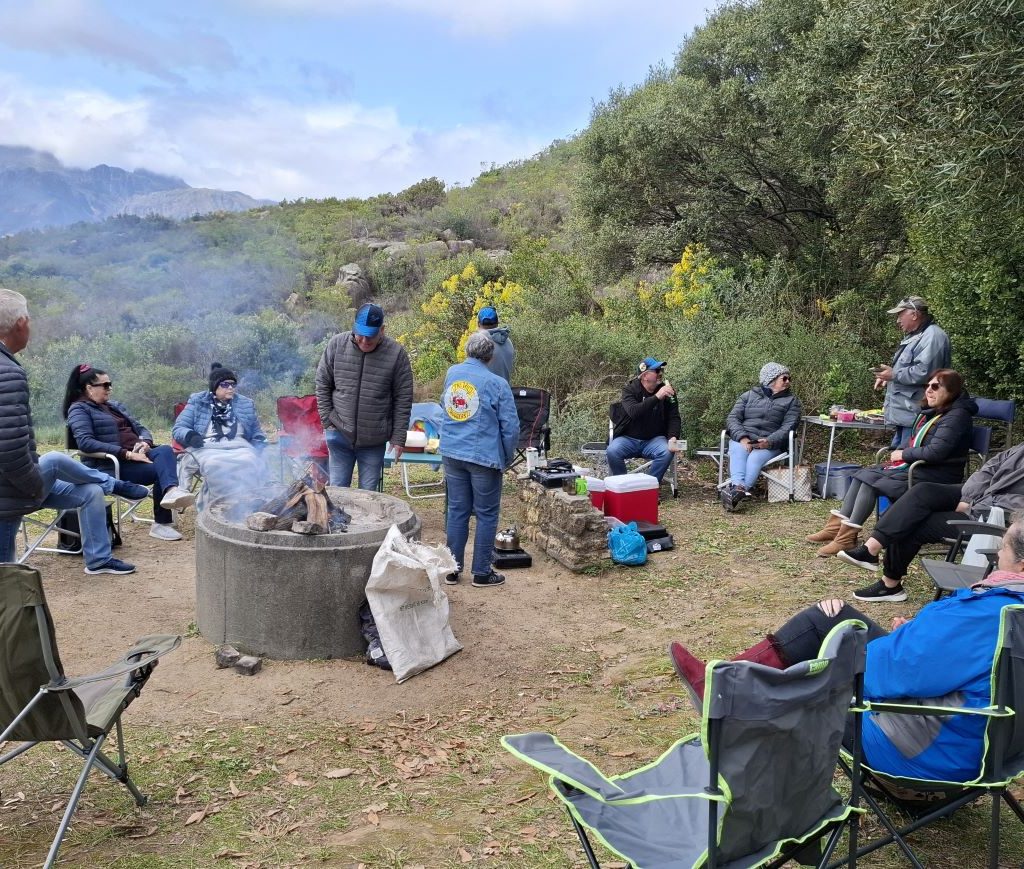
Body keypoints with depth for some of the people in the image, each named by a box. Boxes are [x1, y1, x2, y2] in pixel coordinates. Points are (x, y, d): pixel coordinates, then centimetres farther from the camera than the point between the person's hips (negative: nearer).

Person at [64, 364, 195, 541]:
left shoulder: (115, 406, 24)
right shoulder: (79, 409, -1)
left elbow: (140, 428, 22)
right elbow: (85, 442, -17)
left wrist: (145, 442, -5)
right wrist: (128, 454, -23)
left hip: (136, 456, 6)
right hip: (112, 464, -6)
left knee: (165, 451, -28)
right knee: (162, 468, -28)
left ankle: (172, 492, -50)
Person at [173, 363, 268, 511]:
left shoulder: (246, 404, 19)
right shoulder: (197, 401, 13)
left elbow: (257, 436, 23)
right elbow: (178, 429, 9)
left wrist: (259, 452, 1)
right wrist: (190, 436, -15)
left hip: (239, 448, 2)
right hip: (207, 449, -1)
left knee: (249, 462, -36)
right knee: (214, 464, -39)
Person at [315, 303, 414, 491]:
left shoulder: (396, 354, -9)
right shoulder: (336, 344, -5)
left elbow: (403, 400, -5)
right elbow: (322, 385, 3)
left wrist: (398, 438, -5)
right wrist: (327, 421, -3)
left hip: (374, 440, -1)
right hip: (340, 434, 1)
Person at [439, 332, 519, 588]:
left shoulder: (452, 373, 4)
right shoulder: (497, 384, -11)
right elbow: (510, 426, -8)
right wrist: (507, 459, 5)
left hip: (451, 454, 5)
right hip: (484, 457, -5)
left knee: (457, 511, 13)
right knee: (486, 515, 6)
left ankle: (452, 569, 18)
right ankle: (482, 572, 12)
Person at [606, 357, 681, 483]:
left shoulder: (667, 392, 0)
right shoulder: (629, 390, -9)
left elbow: (674, 417, -2)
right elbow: (633, 412, -28)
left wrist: (673, 437, -21)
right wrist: (657, 397, -37)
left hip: (654, 439, 2)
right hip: (628, 439, -1)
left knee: (667, 452, -31)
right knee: (612, 451, -31)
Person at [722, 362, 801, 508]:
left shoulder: (792, 401, 16)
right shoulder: (748, 395, 19)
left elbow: (788, 427, 1)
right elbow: (733, 418, 7)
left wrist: (769, 442, -19)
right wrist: (742, 437, -14)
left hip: (770, 444, -1)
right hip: (742, 440, 1)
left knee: (755, 458, -34)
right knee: (738, 453, -34)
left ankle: (735, 490, -60)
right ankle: (738, 486, -60)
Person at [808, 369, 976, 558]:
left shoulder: (957, 416, -14)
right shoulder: (931, 412, 14)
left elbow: (935, 452, -24)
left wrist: (903, 454, -11)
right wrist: (900, 454, 2)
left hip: (936, 476, -9)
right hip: (915, 466, 9)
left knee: (872, 481, -21)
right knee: (864, 474, -4)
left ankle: (847, 537, -19)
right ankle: (837, 526, -6)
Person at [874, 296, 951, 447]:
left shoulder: (932, 337, -16)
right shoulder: (915, 335, 20)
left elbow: (923, 373, -27)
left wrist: (894, 375, -15)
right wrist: (888, 378, 11)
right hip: (904, 415, 11)